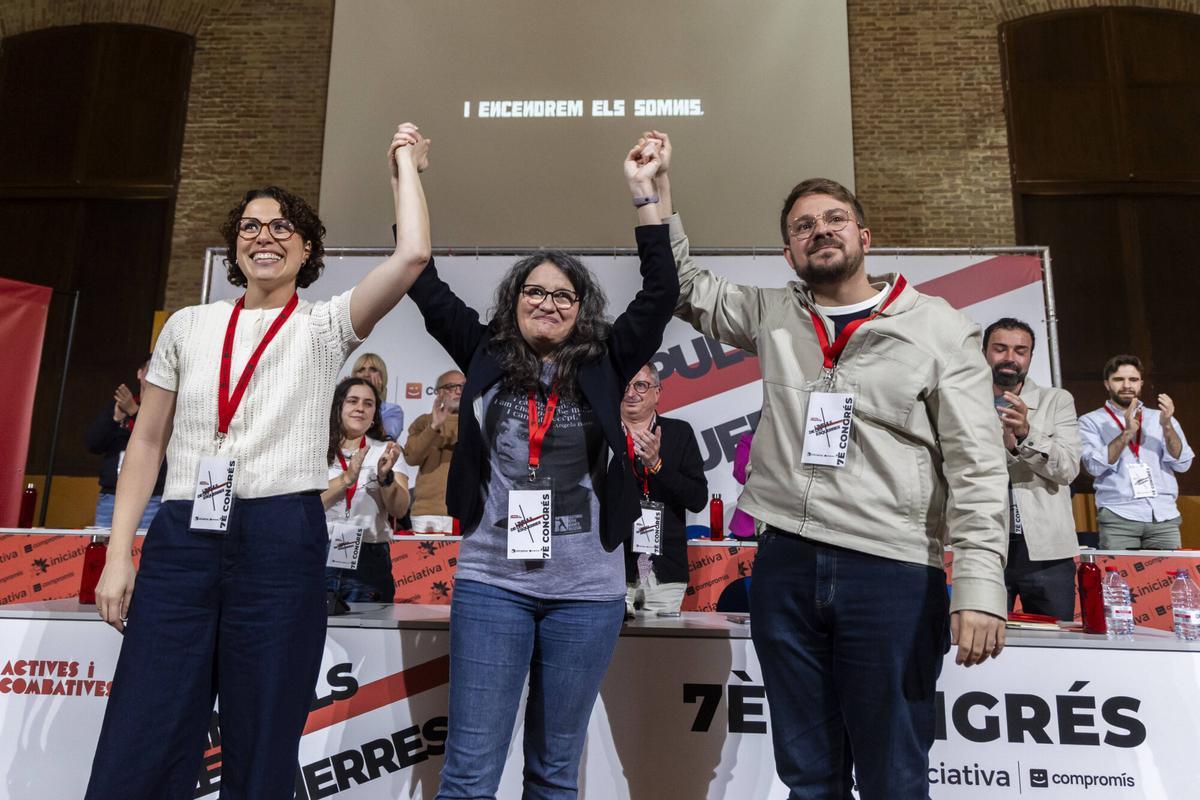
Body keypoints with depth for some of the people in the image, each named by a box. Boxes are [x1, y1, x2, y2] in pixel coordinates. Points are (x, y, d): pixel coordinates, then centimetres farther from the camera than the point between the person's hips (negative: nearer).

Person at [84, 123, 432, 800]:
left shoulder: (325, 327, 5)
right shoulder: (188, 326, 13)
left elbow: (413, 255, -10)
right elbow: (147, 443, 13)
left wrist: (405, 163, 3)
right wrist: (119, 553, 7)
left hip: (282, 540, -2)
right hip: (181, 536, 3)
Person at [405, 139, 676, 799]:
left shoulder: (603, 366, 5)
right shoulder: (486, 357, 6)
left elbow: (661, 294, 0)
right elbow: (426, 285, 7)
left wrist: (643, 195, -2)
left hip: (587, 591, 1)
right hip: (491, 583, 0)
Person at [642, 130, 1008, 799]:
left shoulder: (939, 327, 1)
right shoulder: (773, 316, 11)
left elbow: (978, 468, -4)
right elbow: (683, 285, 18)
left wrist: (981, 587, -12)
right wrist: (657, 184, 10)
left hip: (895, 573, -3)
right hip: (785, 566, 3)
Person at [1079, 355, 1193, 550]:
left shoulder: (1160, 418, 14)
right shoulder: (1091, 421, 5)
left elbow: (1182, 464, 3)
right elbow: (1095, 466, -9)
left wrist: (1167, 426, -10)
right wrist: (1127, 433, -18)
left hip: (1164, 515, 3)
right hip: (1118, 516, -3)